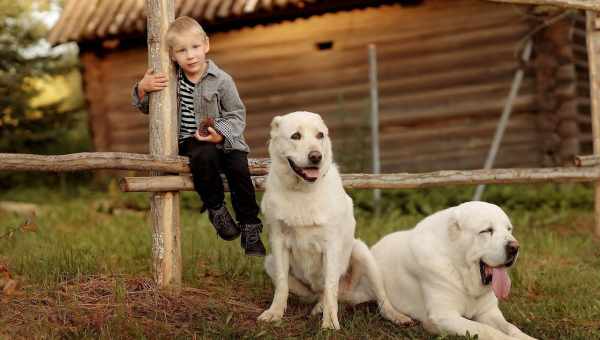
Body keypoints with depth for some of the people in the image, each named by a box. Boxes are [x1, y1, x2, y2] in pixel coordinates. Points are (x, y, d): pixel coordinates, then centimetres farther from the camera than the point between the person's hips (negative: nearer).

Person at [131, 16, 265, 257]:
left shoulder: (221, 80, -4)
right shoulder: (170, 79, 4)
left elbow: (237, 115, -2)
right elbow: (146, 108, 13)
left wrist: (220, 135, -21)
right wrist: (142, 88, -9)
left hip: (223, 139, 0)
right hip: (190, 141, 0)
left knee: (239, 168, -26)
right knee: (204, 156, -34)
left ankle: (250, 228, -8)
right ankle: (215, 208, -11)